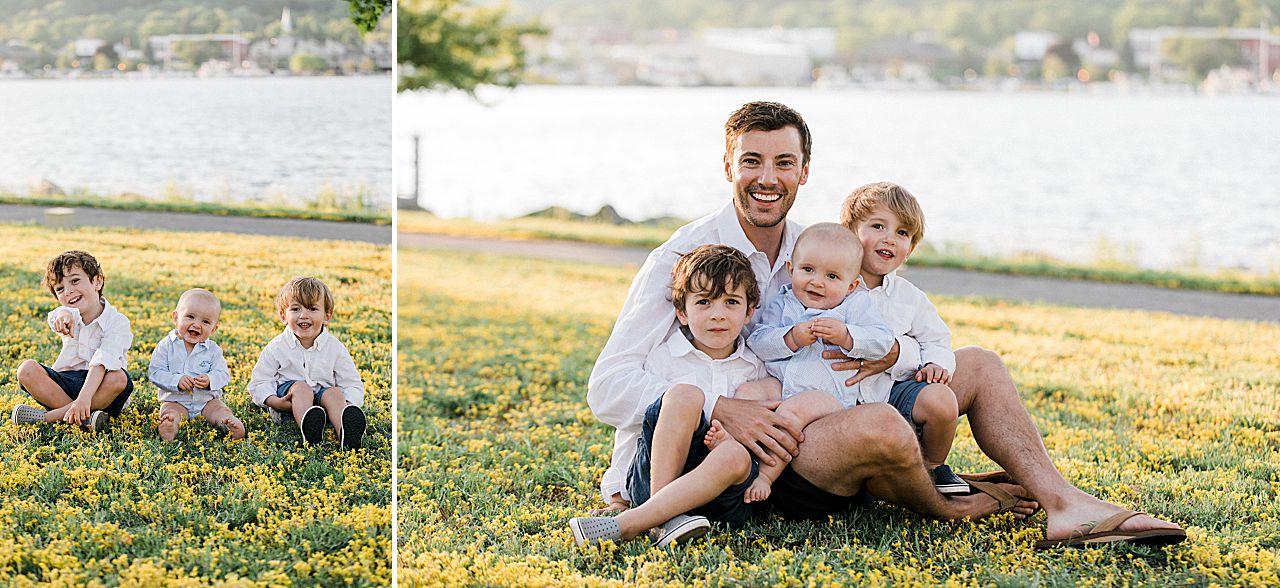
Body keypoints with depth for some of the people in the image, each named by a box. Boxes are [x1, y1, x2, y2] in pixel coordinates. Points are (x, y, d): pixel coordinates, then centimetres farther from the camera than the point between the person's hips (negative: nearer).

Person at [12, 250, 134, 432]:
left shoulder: (118, 322, -11)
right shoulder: (68, 319, 4)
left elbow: (102, 362, -27)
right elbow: (57, 316, -22)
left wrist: (84, 397, -42)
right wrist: (64, 315, -48)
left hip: (100, 388, -4)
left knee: (119, 378, -37)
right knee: (27, 369, -22)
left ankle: (47, 417, -32)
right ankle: (85, 417, -31)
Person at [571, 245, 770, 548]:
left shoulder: (755, 369, 12)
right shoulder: (660, 356, 6)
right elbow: (631, 426, 9)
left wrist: (733, 438, -10)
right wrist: (617, 490, 5)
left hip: (720, 490, 2)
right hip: (651, 475, -1)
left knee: (736, 456, -36)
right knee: (685, 394, -28)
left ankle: (625, 524, -40)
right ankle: (664, 518, -35)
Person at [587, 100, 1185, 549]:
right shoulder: (683, 257, -11)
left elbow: (923, 343, 11)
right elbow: (608, 387, -19)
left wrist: (891, 351, -14)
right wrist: (720, 409, -32)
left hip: (820, 425, 8)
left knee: (979, 365, 6)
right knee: (879, 425, -36)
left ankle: (1066, 504, -6)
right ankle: (942, 507, -3)